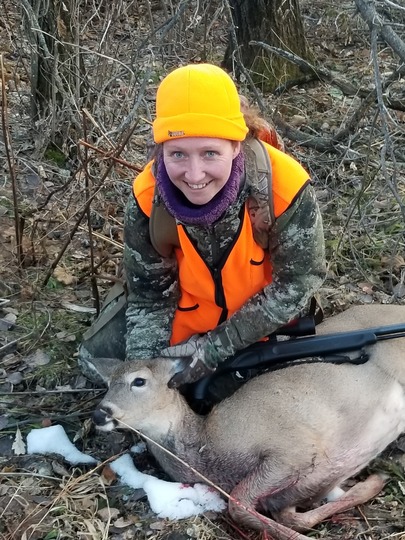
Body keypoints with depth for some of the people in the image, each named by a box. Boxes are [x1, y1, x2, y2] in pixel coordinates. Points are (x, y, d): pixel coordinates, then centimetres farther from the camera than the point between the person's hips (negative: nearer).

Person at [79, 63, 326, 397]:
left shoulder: (284, 188, -34)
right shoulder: (148, 196, -26)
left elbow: (297, 282, -23)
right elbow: (150, 293, -13)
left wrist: (217, 347, -27)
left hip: (265, 327, -1)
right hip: (187, 317, 2)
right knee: (97, 356, -4)